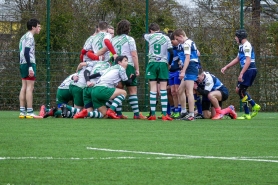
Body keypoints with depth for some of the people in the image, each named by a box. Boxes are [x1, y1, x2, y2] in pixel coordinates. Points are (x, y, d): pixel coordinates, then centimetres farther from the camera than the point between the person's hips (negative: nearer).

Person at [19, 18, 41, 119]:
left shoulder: (24, 37, 19)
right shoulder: (30, 37, -10)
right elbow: (27, 52, -20)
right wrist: (30, 67, -23)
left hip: (22, 64, 10)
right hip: (29, 64, -10)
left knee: (24, 87, 8)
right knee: (29, 87, -10)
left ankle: (22, 111, 6)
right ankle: (29, 112, -12)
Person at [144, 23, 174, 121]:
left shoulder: (150, 37, 2)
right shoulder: (166, 38, 3)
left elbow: (144, 35, 26)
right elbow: (171, 52, -1)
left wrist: (153, 33, 37)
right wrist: (169, 63, 13)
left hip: (152, 64, 0)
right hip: (163, 64, 0)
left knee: (153, 89, 0)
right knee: (163, 89, -1)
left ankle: (152, 114, -4)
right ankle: (164, 114, -6)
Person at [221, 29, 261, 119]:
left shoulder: (246, 46, -14)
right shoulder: (242, 46, 18)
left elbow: (248, 61, -22)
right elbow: (237, 59, 29)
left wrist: (241, 74, -25)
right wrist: (226, 67, 26)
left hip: (250, 70, -10)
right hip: (248, 71, 10)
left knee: (241, 90, -7)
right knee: (239, 90, 14)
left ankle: (247, 114, -4)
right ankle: (255, 106, 15)